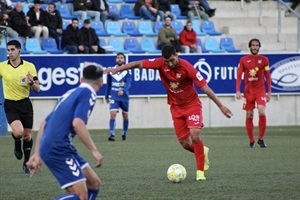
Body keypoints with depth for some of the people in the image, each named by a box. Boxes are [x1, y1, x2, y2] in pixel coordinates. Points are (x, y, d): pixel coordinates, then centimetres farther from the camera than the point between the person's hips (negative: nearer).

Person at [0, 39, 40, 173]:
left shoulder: (29, 66, -5)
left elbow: (37, 89, -4)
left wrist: (31, 82, -24)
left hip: (25, 103, 1)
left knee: (27, 135, 7)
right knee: (18, 132, -23)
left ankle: (26, 162, 27)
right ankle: (17, 144, 14)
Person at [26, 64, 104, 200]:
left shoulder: (70, 94, 20)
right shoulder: (88, 94, -6)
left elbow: (44, 123, 22)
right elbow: (78, 123, -22)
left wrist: (37, 154, 23)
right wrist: (94, 151, -18)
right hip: (58, 149, -9)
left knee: (94, 183, 14)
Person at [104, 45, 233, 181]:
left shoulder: (187, 67, -24)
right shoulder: (160, 63, -15)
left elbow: (205, 87, -22)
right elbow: (138, 64, -10)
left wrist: (221, 106, -21)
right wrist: (117, 69, -16)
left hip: (192, 104, -4)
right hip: (176, 107, 4)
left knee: (195, 135, -20)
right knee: (185, 143, 2)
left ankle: (200, 171, -10)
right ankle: (202, 152, 35)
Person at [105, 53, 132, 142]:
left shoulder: (127, 71, -4)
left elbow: (128, 83, -16)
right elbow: (108, 85, 12)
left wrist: (123, 91, -34)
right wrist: (106, 96, 17)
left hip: (124, 97, 0)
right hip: (114, 97, 0)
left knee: (125, 116, 11)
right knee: (113, 114, -17)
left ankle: (124, 133, 31)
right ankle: (111, 134, -19)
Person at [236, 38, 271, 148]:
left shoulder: (264, 60, 4)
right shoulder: (243, 60, 4)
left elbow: (267, 76, 8)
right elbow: (239, 76, 3)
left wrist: (269, 92, 4)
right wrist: (238, 91, -6)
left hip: (260, 91, -1)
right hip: (248, 91, 1)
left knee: (262, 112, -18)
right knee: (249, 116, 1)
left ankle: (261, 138, -5)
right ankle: (251, 140, 11)